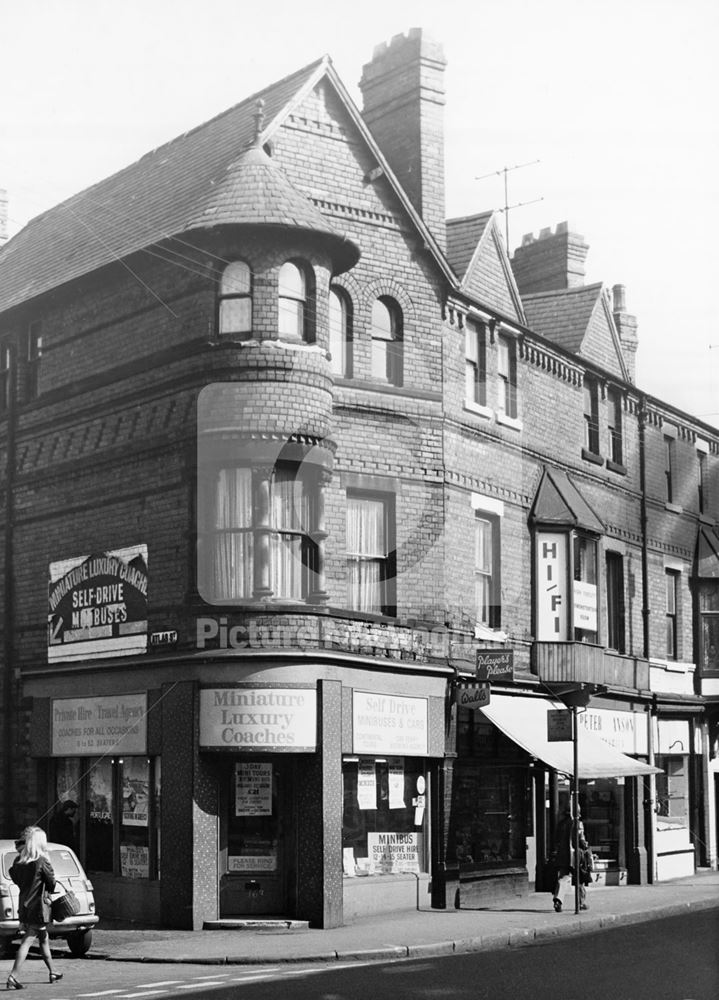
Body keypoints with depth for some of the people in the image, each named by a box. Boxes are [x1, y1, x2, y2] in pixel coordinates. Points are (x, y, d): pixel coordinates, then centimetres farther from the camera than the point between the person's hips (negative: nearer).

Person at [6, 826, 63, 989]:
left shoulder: (18, 861, 3)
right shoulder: (42, 861, -14)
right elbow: (51, 883, -7)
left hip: (24, 906, 7)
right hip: (39, 906, -7)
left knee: (44, 939, 20)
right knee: (27, 941, -7)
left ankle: (52, 972, 31)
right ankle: (13, 976, -15)